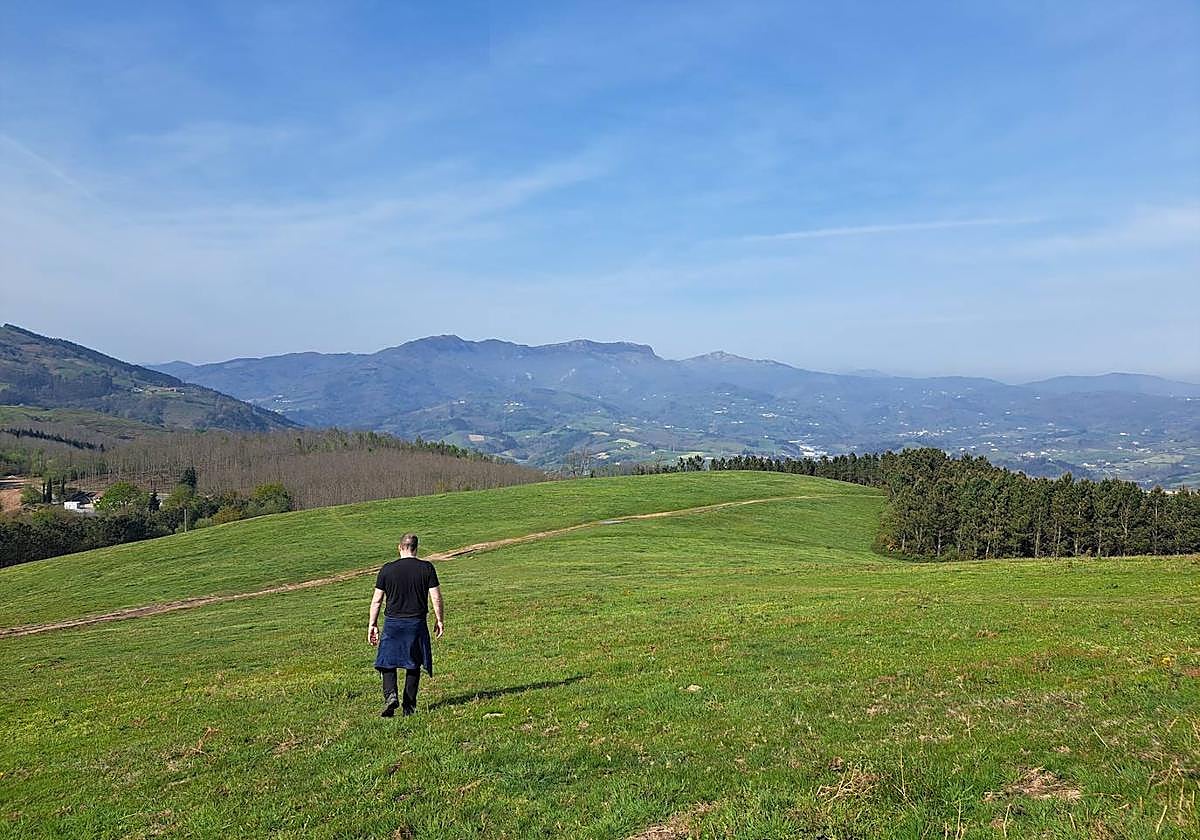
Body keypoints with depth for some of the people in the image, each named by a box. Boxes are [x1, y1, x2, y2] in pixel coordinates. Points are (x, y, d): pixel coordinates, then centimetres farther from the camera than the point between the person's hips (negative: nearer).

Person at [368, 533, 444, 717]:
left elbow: (376, 600, 1)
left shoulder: (387, 569, -2)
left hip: (393, 622, 0)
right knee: (414, 665, 10)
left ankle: (390, 695, -13)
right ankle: (409, 707, 13)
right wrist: (440, 620, 9)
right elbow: (436, 597, -3)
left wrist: (372, 625, 10)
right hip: (417, 623, 1)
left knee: (388, 662, 9)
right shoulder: (426, 568, -3)